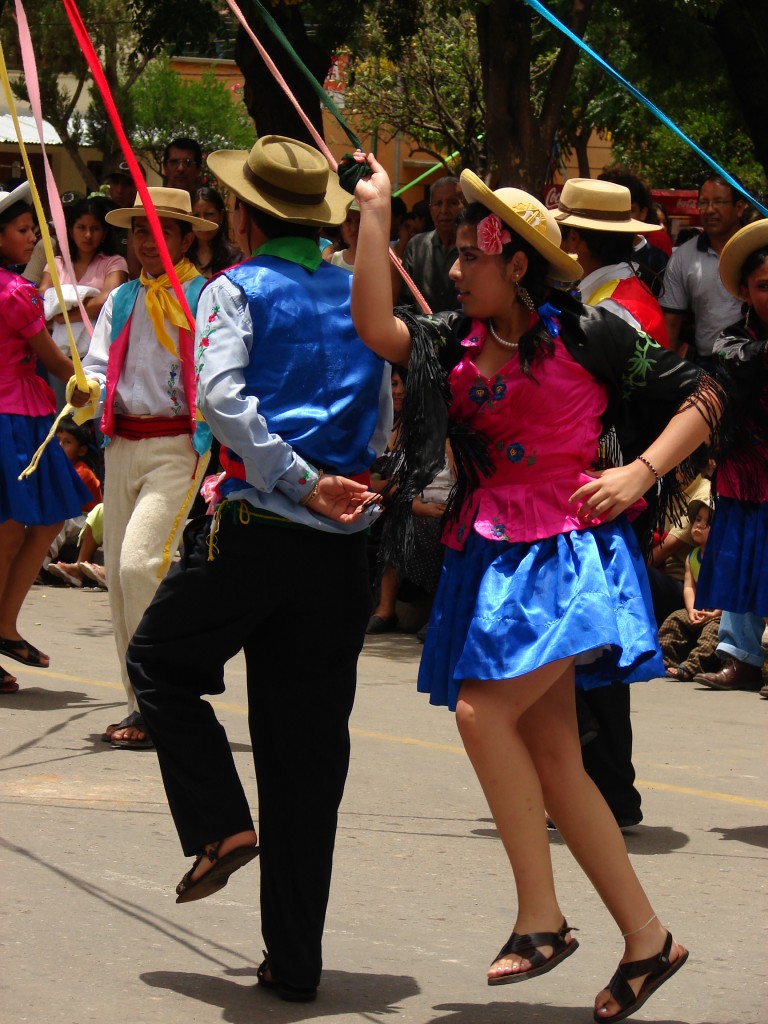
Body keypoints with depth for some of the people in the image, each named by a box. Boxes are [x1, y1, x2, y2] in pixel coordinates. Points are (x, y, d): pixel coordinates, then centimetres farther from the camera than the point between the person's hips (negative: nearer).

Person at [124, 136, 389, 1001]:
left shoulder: (238, 289, -2)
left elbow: (221, 395, -18)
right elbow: (383, 427, 15)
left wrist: (301, 481, -17)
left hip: (254, 529, -4)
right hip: (342, 546, 4)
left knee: (159, 663, 21)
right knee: (308, 750, 7)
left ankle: (220, 826, 3)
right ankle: (295, 960, 9)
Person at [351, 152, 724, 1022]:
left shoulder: (584, 332, -6)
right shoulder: (457, 340, 9)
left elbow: (700, 398, -1)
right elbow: (374, 326, -8)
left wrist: (638, 473, -13)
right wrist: (375, 213, -4)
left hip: (565, 550, -7)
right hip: (490, 551, 7)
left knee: (482, 711, -20)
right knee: (550, 756, 6)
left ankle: (540, 918, -9)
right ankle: (645, 939, 15)